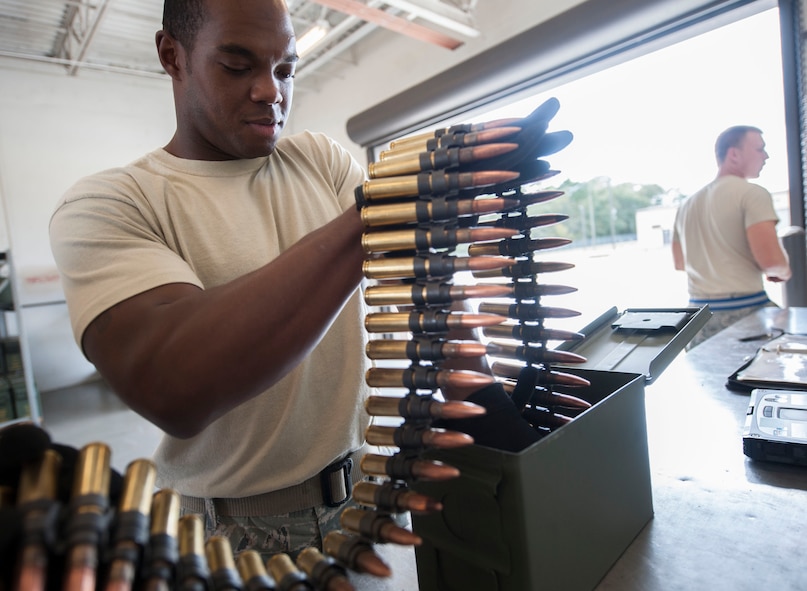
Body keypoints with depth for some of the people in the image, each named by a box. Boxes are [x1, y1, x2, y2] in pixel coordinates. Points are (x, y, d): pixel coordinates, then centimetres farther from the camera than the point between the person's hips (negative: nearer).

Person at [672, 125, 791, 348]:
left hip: (700, 314, 7)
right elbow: (771, 260, -17)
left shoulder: (687, 205, 13)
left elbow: (680, 263, 21)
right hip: (745, 309, -6)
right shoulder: (752, 193, -7)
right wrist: (782, 271, 4)